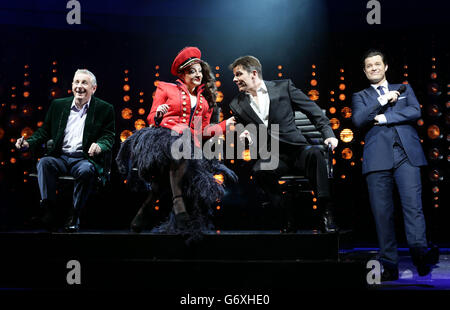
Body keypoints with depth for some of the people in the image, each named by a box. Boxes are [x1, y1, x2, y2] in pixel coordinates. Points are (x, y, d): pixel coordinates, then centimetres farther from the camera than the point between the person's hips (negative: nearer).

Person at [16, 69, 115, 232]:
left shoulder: (104, 109, 6)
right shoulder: (58, 105, 15)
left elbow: (109, 136, 2)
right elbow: (45, 130, 20)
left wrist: (99, 145, -22)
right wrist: (28, 143, 1)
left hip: (84, 159, -3)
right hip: (60, 157, 3)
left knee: (86, 170, -36)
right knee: (44, 163, -29)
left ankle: (74, 215, -21)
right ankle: (49, 210, -24)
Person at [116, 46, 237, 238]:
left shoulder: (205, 101, 29)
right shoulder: (166, 89, 20)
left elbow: (203, 131, 24)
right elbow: (152, 118, 16)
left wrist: (225, 124, 15)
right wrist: (158, 115, -6)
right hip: (165, 135, -3)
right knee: (179, 146, -39)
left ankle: (146, 206, -31)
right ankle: (178, 205, -46)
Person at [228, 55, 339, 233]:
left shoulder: (283, 87, 4)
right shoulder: (237, 105, 10)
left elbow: (313, 110, 5)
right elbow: (243, 131, 21)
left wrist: (328, 133, -7)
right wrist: (246, 136, -3)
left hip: (296, 149, -1)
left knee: (314, 154, -34)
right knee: (258, 170, -32)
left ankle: (326, 214, -28)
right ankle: (287, 217, -20)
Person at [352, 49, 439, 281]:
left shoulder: (404, 89, 24)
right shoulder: (360, 96, 22)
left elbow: (415, 112, 5)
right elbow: (358, 120, 2)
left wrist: (383, 118, -1)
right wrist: (383, 100, -4)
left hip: (406, 153, 0)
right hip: (378, 156, 0)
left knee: (413, 205, -14)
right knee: (382, 211, -4)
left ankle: (420, 257, -17)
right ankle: (389, 265, -1)